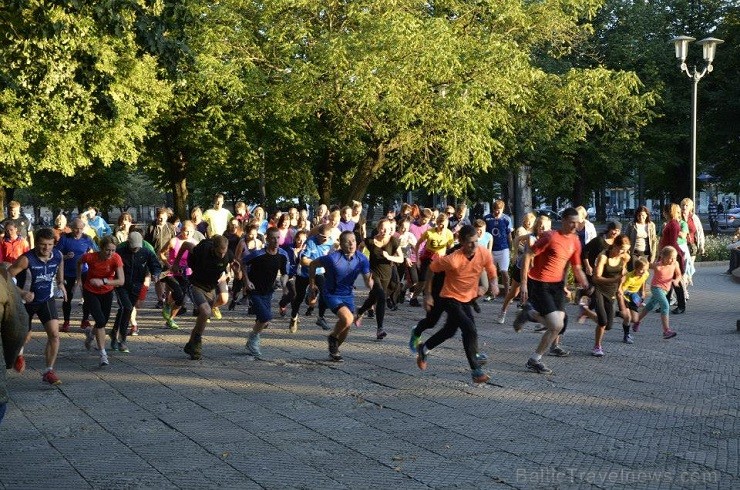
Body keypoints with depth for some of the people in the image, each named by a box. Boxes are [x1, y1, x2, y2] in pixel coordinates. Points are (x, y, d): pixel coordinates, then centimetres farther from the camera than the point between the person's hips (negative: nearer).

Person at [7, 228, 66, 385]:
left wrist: (60, 283, 12)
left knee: (54, 334, -14)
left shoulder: (58, 256, -13)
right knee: (24, 338, 13)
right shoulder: (27, 259, -28)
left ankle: (48, 371, -4)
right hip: (27, 301, -2)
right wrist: (21, 293, -38)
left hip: (47, 300, 3)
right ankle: (19, 354, 50)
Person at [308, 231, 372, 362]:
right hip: (332, 294, -5)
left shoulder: (362, 259, -11)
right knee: (347, 318, -26)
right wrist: (312, 283, 0)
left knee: (346, 327, 10)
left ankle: (334, 350, 36)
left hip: (348, 295, 5)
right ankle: (332, 337, 4)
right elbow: (313, 264, -8)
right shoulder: (333, 258, -23)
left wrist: (370, 282, -30)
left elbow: (368, 282, -6)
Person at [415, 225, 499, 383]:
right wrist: (428, 294, -10)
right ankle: (476, 370, -10)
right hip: (450, 298, -7)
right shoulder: (453, 260, -29)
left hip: (467, 298, 7)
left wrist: (494, 283, -23)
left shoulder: (484, 254, -17)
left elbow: (491, 272, 0)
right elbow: (431, 269, -14)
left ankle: (423, 349, 46)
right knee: (470, 330, -19)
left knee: (450, 330, 23)